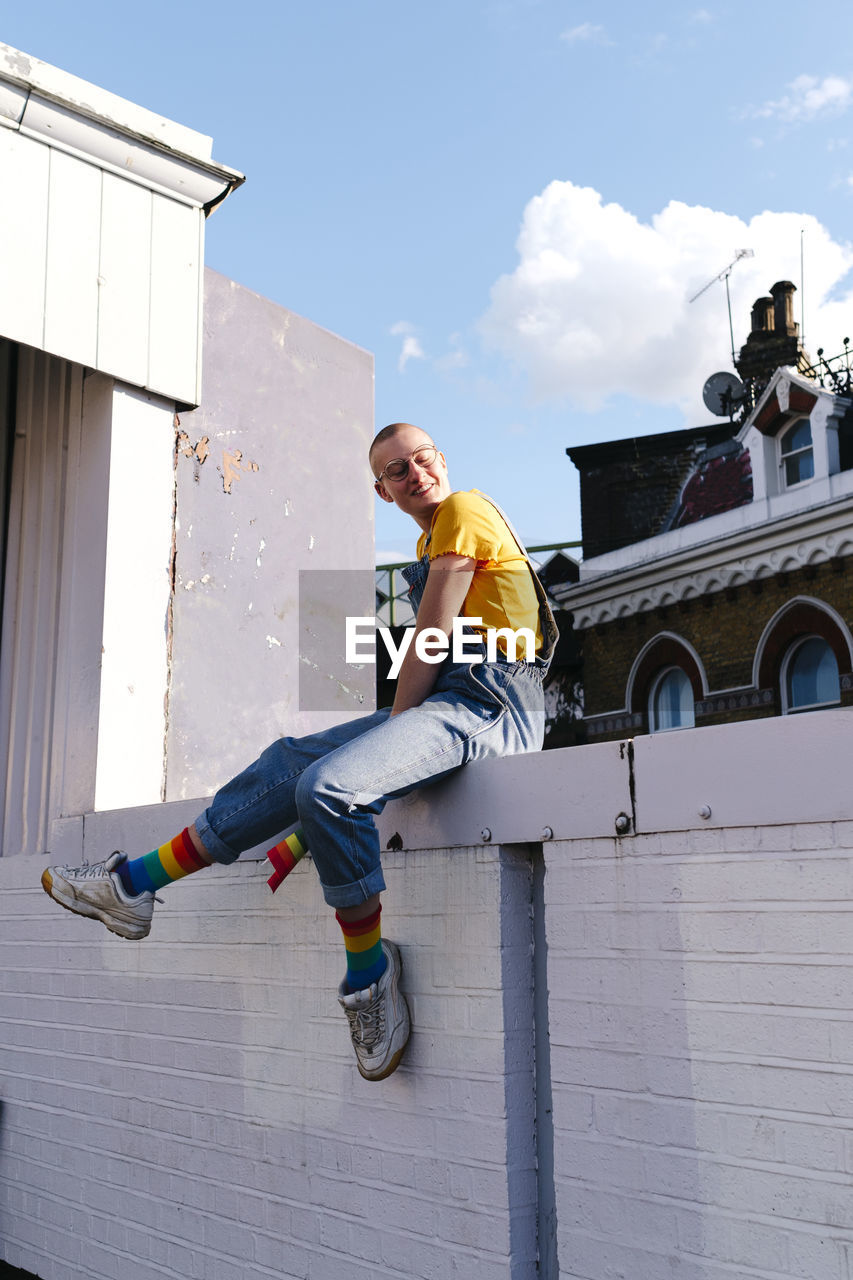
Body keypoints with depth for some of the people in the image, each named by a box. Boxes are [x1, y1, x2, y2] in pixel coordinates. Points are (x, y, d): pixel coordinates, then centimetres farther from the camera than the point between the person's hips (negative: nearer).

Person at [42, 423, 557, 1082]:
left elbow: (431, 641, -9)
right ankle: (132, 884, 12)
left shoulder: (464, 510, -3)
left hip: (489, 704, -10)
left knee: (329, 786, -30)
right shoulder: (429, 543, 26)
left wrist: (391, 726, -5)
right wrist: (390, 730, 10)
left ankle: (368, 969, -12)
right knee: (291, 761, 6)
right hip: (450, 699, 10)